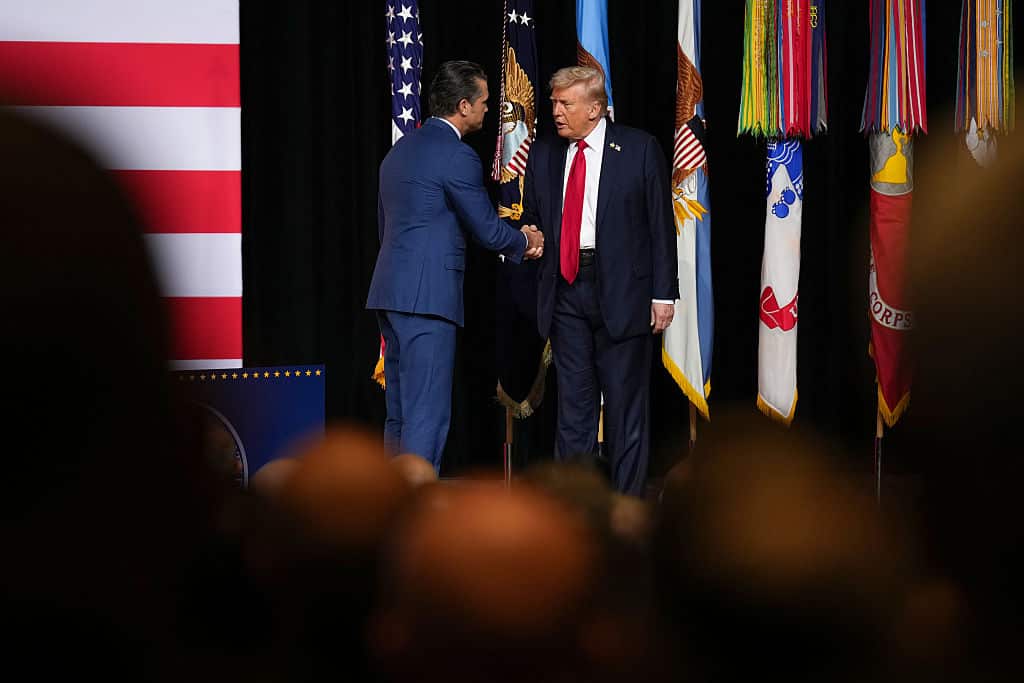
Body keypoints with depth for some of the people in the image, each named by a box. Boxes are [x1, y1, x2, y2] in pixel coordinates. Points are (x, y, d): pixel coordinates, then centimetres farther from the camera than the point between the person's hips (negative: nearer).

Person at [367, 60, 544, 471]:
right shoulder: (456, 155, -11)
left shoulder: (400, 149, 17)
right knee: (427, 416, -8)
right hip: (426, 297, -9)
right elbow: (488, 231, -9)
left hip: (390, 293, 9)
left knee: (400, 415, 13)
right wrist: (525, 241, 12)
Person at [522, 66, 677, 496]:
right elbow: (533, 219, 18)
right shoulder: (544, 154, 10)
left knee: (626, 403, 1)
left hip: (621, 289, -4)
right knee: (573, 401, 7)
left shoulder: (640, 150, -1)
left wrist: (663, 294, -5)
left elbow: (661, 225, -1)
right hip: (566, 290, 4)